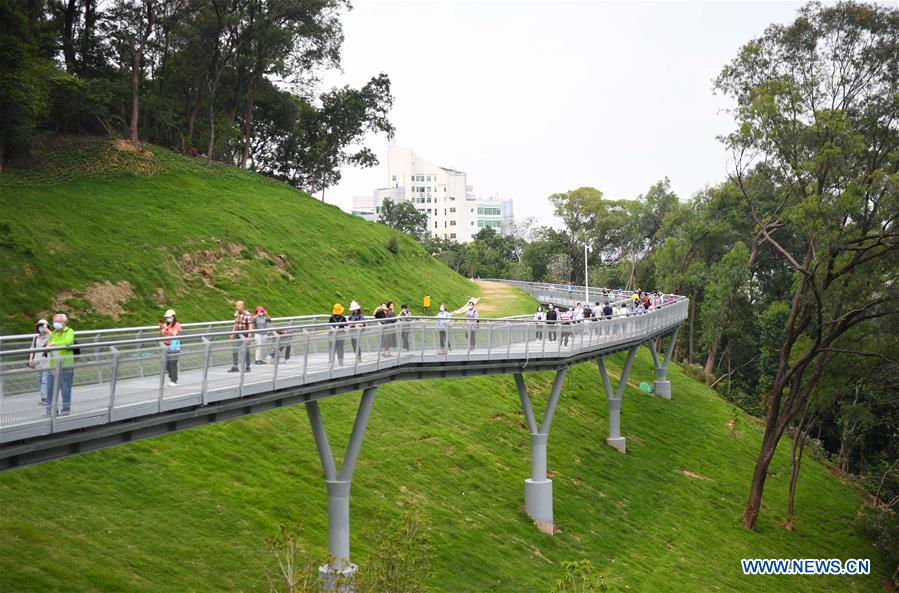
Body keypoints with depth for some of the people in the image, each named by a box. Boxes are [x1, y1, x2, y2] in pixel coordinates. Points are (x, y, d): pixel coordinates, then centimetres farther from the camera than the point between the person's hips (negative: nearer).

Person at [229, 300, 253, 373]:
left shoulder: (247, 315, -15)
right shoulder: (237, 314, 9)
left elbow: (250, 326, -20)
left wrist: (249, 335, -27)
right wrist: (233, 333, 20)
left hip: (245, 335, -7)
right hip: (238, 334, 7)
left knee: (245, 351, 2)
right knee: (234, 350, 6)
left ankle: (247, 367, 12)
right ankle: (235, 366, 14)